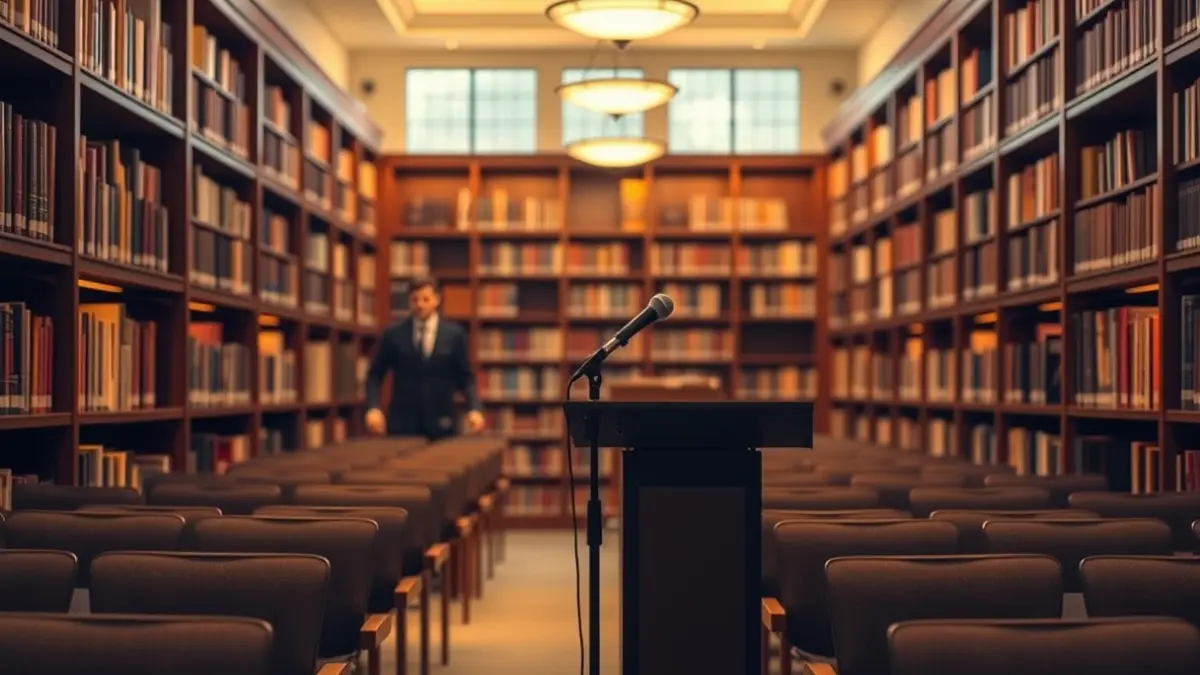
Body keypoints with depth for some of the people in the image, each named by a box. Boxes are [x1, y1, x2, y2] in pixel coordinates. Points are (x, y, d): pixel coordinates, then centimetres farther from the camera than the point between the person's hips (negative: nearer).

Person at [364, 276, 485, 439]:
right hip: (402, 420, 0)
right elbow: (375, 375, 7)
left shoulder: (454, 334, 3)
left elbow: (465, 377, 6)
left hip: (440, 422, 0)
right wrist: (373, 408, -8)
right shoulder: (393, 334, 4)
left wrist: (475, 409, -10)